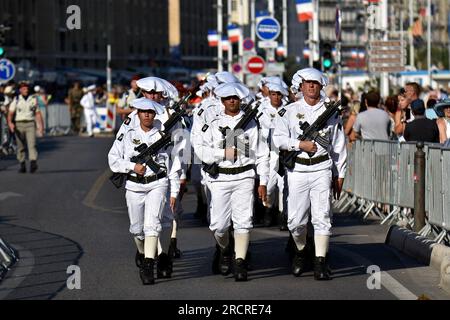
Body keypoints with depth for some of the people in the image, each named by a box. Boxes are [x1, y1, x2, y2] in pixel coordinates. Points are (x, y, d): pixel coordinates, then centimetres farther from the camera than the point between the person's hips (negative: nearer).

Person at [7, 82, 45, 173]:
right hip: (19, 125, 1)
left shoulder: (33, 100, 7)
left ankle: (33, 164, -29)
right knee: (20, 147, 7)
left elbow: (38, 114, 10)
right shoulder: (16, 100, 2)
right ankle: (22, 166, 18)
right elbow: (10, 114, -5)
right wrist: (10, 123, -23)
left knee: (32, 144, -16)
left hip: (30, 124, 0)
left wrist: (41, 126, 3)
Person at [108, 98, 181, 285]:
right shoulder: (128, 136, 5)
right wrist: (133, 166, -12)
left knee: (152, 223, -19)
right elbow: (113, 159, 3)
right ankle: (142, 251, 43)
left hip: (158, 184, -2)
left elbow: (173, 166, 7)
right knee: (137, 227, 11)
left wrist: (174, 192, 3)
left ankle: (148, 267, -23)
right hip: (134, 186, 2)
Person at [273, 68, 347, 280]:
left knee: (322, 217, -7)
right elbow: (278, 138, -1)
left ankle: (321, 263, -5)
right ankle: (301, 251, 30)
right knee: (295, 220, 3)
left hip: (322, 170, 0)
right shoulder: (289, 111, 6)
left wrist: (340, 175, 9)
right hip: (297, 170, 0)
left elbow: (339, 145, 11)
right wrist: (300, 144, -14)